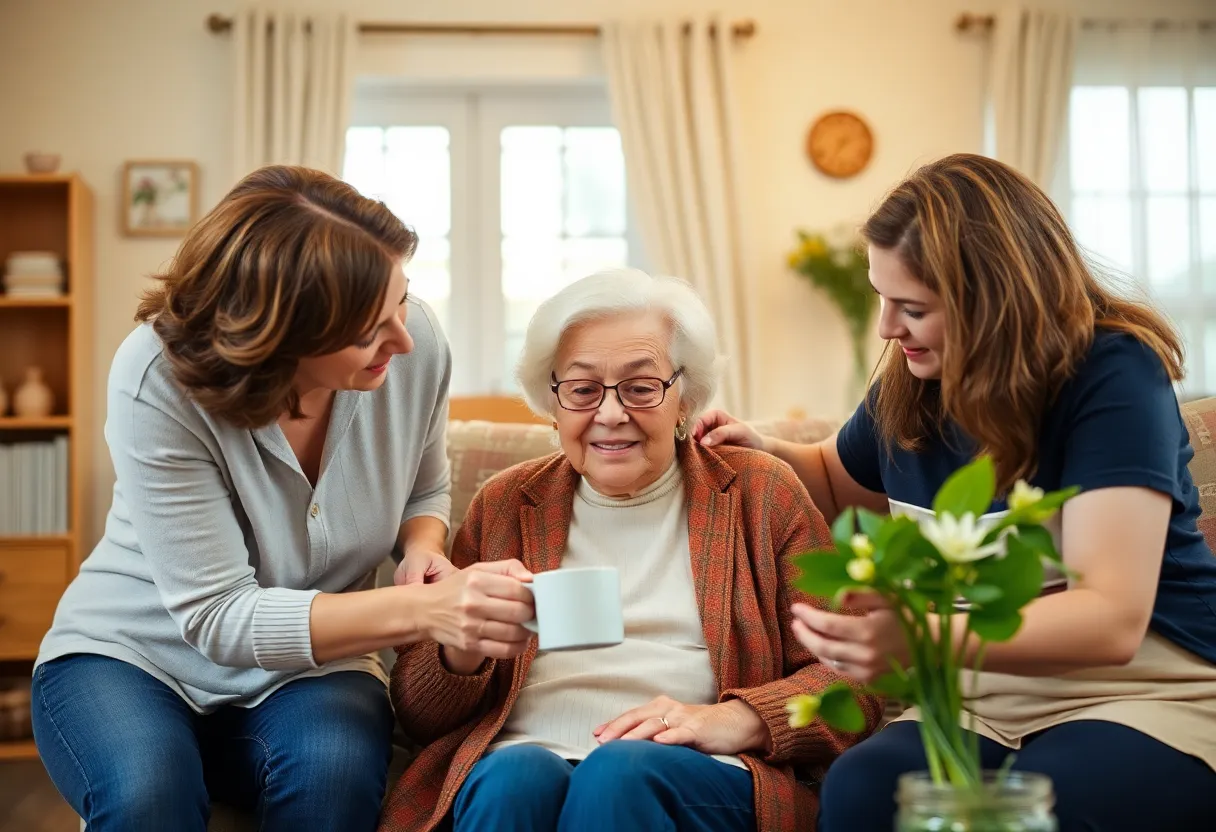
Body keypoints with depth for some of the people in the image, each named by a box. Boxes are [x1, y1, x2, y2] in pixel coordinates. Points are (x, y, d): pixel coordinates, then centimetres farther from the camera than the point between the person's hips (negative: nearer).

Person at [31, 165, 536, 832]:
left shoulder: (415, 342, -13)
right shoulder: (157, 379, -25)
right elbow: (219, 617, -25)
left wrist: (422, 549, -16)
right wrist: (419, 610, -37)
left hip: (309, 665, 2)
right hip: (132, 653, -2)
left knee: (335, 770, -33)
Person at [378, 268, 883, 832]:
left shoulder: (759, 494, 13)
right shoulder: (506, 505, 17)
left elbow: (849, 683, 7)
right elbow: (417, 715, 13)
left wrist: (736, 720, -12)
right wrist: (462, 650, -9)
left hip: (697, 778, -1)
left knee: (622, 769, -32)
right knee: (516, 776, -31)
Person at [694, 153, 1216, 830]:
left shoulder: (1111, 375, -14)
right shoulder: (909, 388, 6)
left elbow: (1111, 618, -25)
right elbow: (837, 479, 30)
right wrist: (765, 452, 6)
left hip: (1147, 698, -4)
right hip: (983, 697, 5)